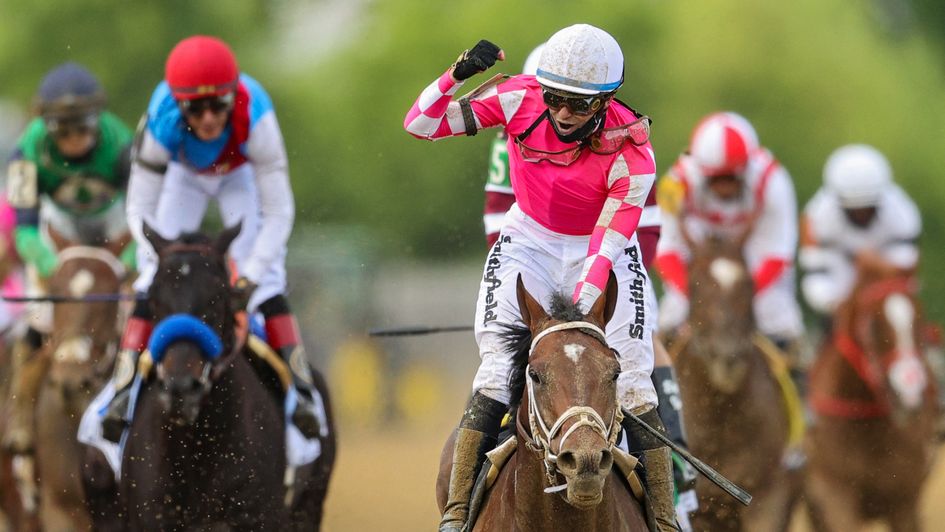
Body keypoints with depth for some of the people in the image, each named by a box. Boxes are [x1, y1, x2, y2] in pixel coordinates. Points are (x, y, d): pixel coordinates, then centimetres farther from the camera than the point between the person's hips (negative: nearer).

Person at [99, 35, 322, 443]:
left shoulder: (255, 118, -42)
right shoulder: (161, 122, -39)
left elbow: (278, 211, -35)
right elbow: (141, 209, -29)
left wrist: (251, 276, -42)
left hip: (241, 175, -1)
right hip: (184, 176, 1)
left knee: (265, 276, -15)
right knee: (156, 277, -13)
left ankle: (299, 387, -7)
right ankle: (124, 390, -8)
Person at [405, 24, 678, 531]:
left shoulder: (630, 153, -25)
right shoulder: (521, 99, -20)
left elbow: (606, 248, -27)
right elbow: (420, 123, -16)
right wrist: (458, 75, -33)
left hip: (604, 251, -1)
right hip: (530, 239, 1)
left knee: (631, 377, -13)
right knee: (496, 369, -17)